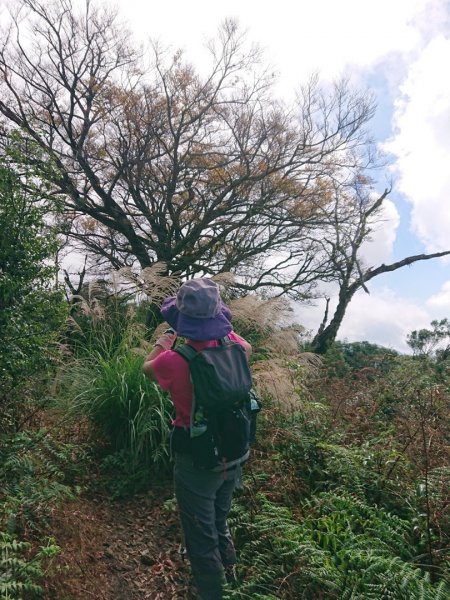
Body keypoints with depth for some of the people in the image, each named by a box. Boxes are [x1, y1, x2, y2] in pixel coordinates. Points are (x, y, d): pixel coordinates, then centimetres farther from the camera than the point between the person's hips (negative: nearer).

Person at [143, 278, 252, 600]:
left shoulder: (175, 362, -28)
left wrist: (162, 343, 12)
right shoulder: (235, 347, -15)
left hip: (196, 462, -6)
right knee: (220, 524, 30)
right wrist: (222, 328, 22)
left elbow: (147, 367, -3)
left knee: (202, 538, 16)